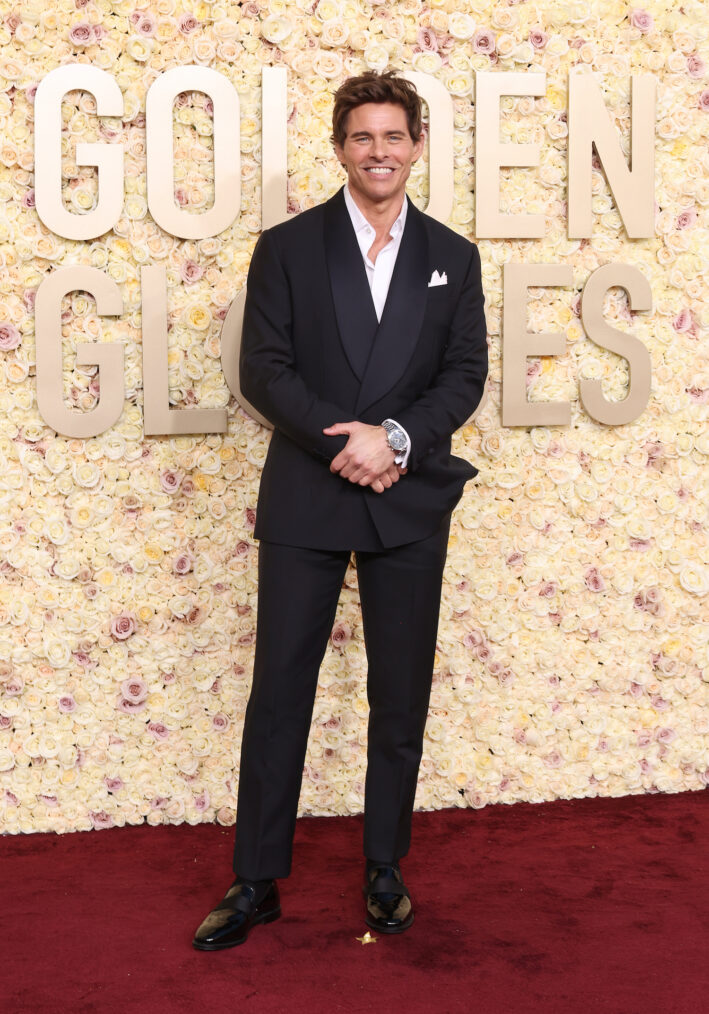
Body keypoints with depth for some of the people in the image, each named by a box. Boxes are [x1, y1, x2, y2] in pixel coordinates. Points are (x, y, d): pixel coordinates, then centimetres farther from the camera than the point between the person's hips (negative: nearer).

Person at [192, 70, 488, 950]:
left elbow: (466, 374, 3)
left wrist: (396, 438, -14)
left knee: (401, 697, 8)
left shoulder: (452, 257, 8)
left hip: (411, 500, 2)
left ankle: (385, 870, 24)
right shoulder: (287, 246, 3)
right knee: (278, 690, 3)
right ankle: (255, 881, 15)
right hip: (304, 499, -1)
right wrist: (346, 441, -16)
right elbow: (262, 369, -4)